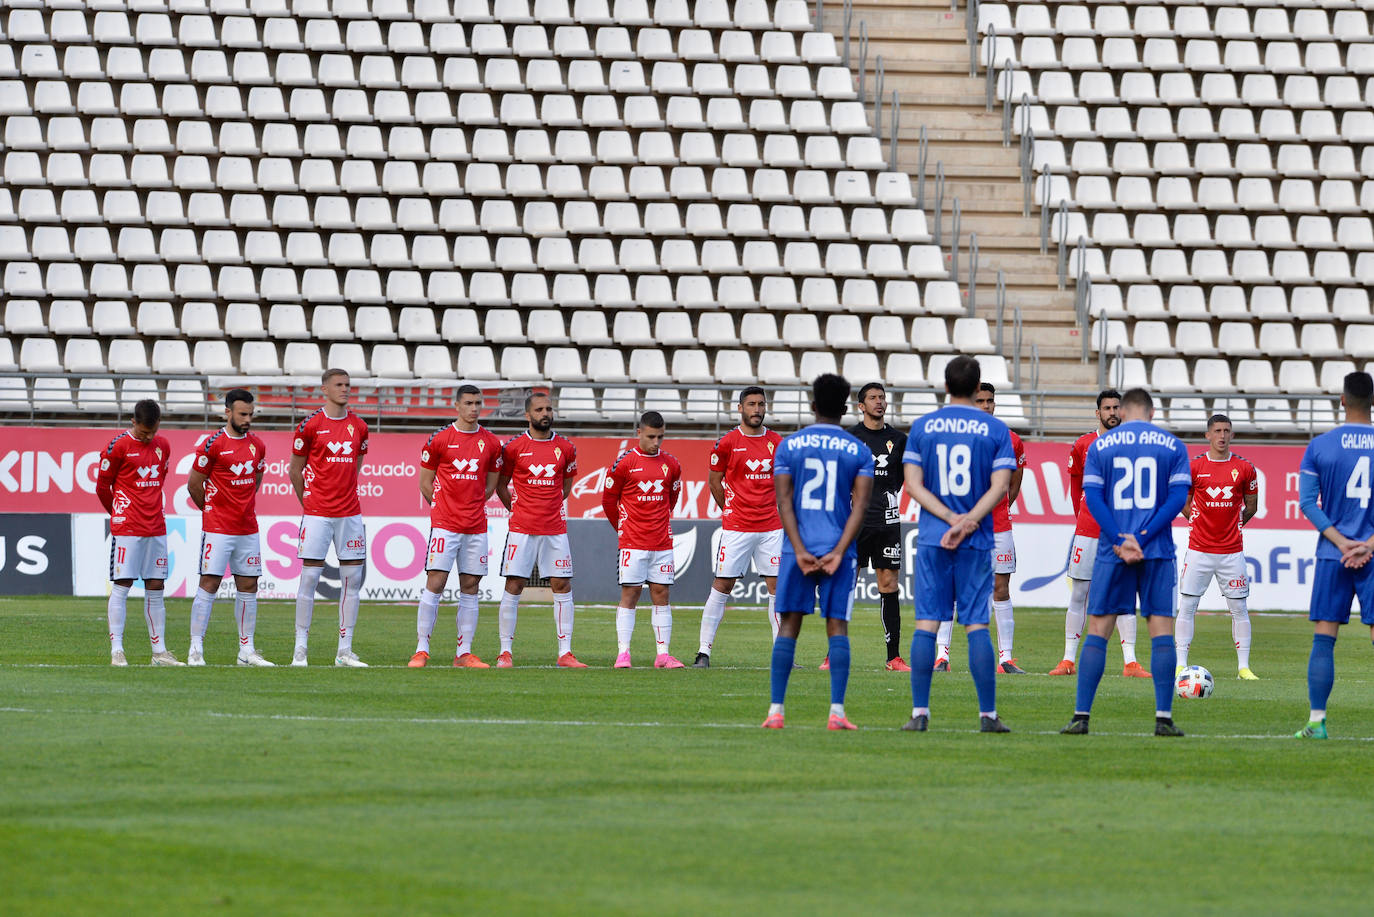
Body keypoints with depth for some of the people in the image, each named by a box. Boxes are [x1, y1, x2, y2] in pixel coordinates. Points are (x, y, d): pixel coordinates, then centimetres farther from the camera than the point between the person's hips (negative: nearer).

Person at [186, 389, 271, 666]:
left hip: (248, 528, 6)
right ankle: (196, 649, -6)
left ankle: (247, 650, 11)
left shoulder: (257, 446, 9)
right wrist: (212, 510, 8)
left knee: (248, 586, 6)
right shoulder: (213, 444, -9)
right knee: (209, 584, -8)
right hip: (217, 529, -6)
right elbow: (194, 485, -3)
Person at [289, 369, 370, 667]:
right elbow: (295, 471, 4)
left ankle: (344, 650, 8)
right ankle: (300, 648, -1)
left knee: (352, 579, 3)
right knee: (310, 576, -5)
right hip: (317, 514, -4)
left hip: (350, 513, 4)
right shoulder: (310, 426, -4)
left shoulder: (358, 427, 9)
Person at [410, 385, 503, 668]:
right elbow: (425, 483, 6)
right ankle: (421, 650, -6)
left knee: (470, 588, 4)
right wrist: (444, 506, 6)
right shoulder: (439, 439, -1)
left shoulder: (491, 443, 8)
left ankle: (464, 653, 7)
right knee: (435, 583, -9)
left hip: (476, 526, 3)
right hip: (444, 525, -3)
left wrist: (472, 506, 12)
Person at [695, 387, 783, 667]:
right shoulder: (727, 443, -3)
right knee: (722, 586, -3)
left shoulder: (777, 443, 7)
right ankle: (704, 651, 2)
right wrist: (730, 511, 8)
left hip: (771, 526, 3)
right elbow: (714, 481, 7)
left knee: (777, 586, 1)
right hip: (736, 527, -3)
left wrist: (778, 511, 13)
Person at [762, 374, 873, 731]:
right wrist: (838, 552, -7)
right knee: (837, 627, 0)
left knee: (788, 626, 4)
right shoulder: (859, 451, 4)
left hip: (798, 549, 0)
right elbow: (860, 506, -4)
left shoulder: (789, 445, 4)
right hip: (838, 548, 0)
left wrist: (800, 550, -6)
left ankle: (776, 710, 0)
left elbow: (784, 501, -2)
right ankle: (836, 712, -7)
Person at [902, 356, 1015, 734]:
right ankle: (988, 714, 0)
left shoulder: (922, 428, 4)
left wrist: (951, 518, -7)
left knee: (926, 624, 1)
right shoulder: (995, 430, 1)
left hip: (932, 539, 0)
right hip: (977, 543, 0)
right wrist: (968, 522, -12)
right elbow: (1000, 486, -7)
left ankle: (919, 713, -2)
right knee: (977, 624, 1)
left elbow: (913, 484, -2)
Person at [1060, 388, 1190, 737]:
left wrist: (1120, 541, -9)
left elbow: (1092, 496, -3)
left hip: (1112, 550, 0)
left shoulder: (1100, 445, 7)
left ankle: (1081, 716, 0)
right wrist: (1141, 539, -9)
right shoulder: (1173, 445, 6)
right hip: (1158, 550, 0)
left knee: (1097, 629, 4)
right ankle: (1164, 718, -4)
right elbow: (1178, 497, -3)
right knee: (1162, 630, 2)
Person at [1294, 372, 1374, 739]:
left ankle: (1317, 721, -1)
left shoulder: (1319, 446, 0)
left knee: (1323, 639, 3)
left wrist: (1341, 543, -5)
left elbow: (1307, 501, -3)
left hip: (1333, 556, 0)